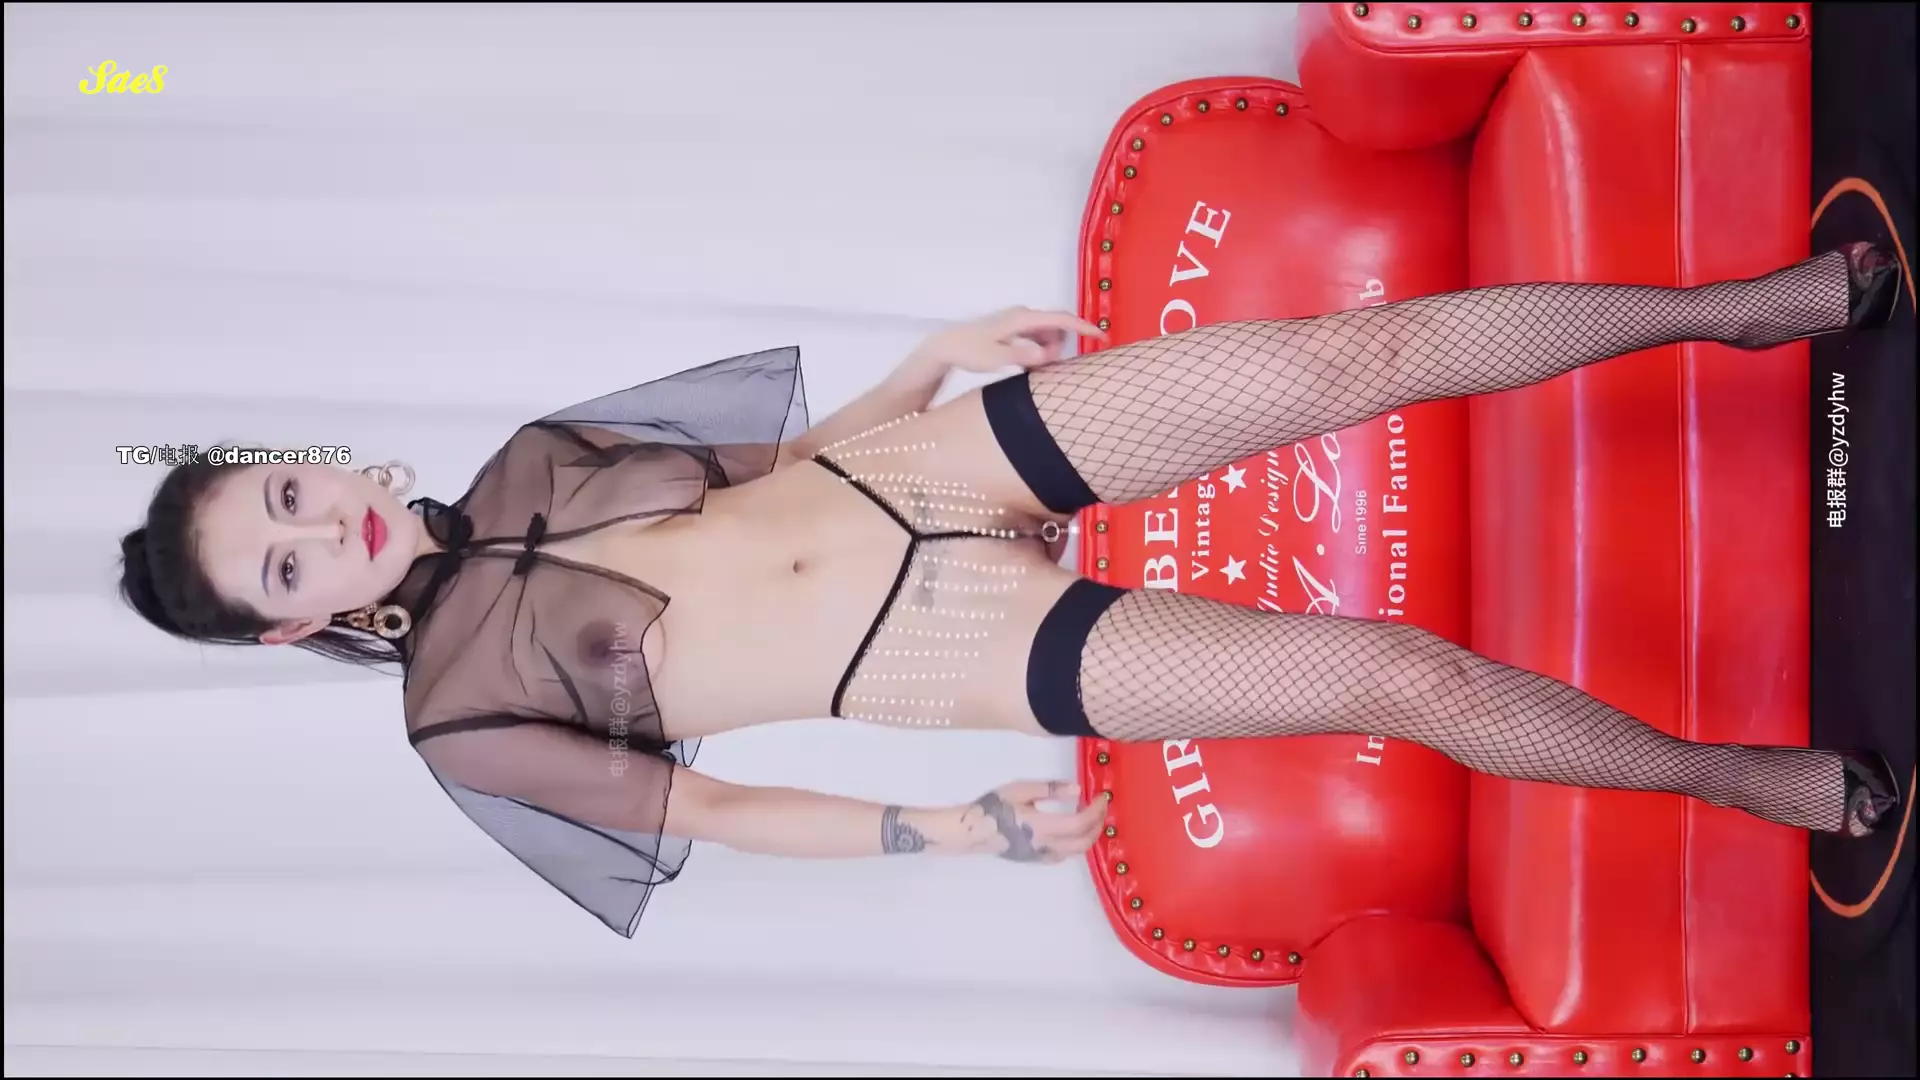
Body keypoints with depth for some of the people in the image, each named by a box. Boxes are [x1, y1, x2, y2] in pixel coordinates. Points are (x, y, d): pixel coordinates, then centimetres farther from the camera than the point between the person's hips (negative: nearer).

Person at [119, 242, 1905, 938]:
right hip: (996, 662, -4)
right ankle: (1731, 772, 10)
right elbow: (696, 808, -3)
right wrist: (957, 830, -7)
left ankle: (1746, 303, 10)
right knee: (1400, 674, -14)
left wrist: (942, 351, 5)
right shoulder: (460, 715, -4)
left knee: (1366, 348, -9)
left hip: (942, 459, 5)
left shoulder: (530, 463, 8)